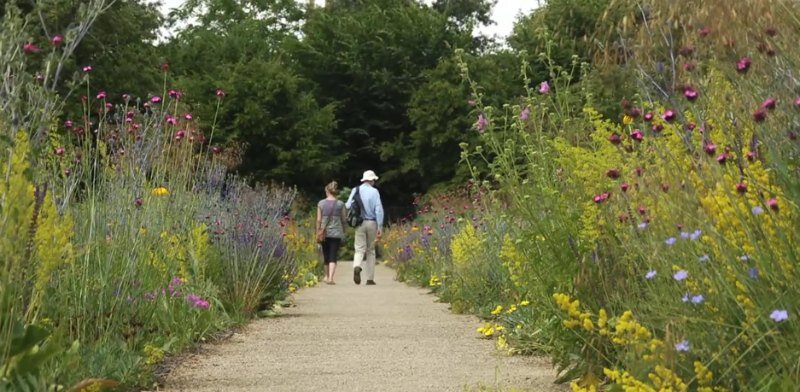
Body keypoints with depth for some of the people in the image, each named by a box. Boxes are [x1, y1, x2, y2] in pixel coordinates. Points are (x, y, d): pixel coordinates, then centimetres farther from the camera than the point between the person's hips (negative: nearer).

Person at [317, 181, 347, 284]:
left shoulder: (321, 203, -1)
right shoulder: (340, 204, -2)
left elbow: (319, 220, -1)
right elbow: (344, 219, 3)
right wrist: (343, 232, 16)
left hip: (324, 232, 1)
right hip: (337, 233, -1)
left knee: (326, 255, 16)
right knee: (333, 256, -2)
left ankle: (327, 276, 31)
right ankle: (330, 278, -16)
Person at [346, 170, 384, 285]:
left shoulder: (356, 190, 1)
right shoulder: (374, 191, -5)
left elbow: (348, 206, -1)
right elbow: (379, 209, -10)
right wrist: (380, 227, -8)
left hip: (359, 223, 1)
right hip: (372, 223, -1)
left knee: (360, 249, 0)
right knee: (371, 251, 11)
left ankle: (356, 266, -32)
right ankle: (370, 278, 12)